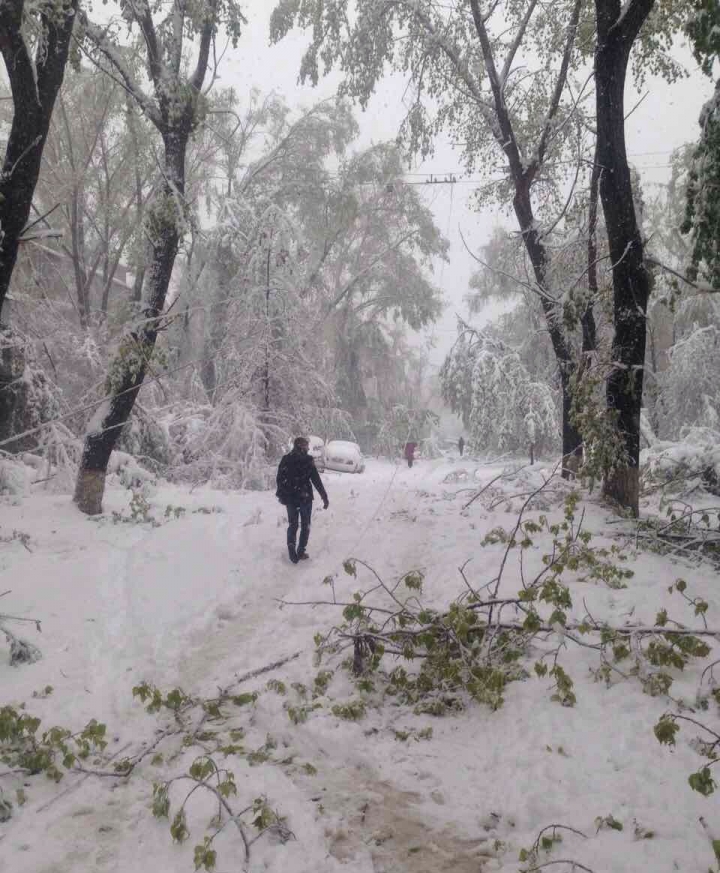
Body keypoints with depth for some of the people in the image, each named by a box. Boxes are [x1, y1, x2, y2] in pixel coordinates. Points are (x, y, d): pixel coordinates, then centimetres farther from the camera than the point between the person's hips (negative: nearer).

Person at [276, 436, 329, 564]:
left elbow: (280, 479, 8)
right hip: (305, 498, -4)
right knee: (305, 525, 11)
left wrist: (281, 495, 21)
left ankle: (291, 548, -3)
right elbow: (316, 480, -13)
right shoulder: (307, 460, -12)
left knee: (292, 525, 15)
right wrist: (325, 497, -7)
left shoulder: (285, 459, 2)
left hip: (290, 498, 4)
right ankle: (301, 552, 11)